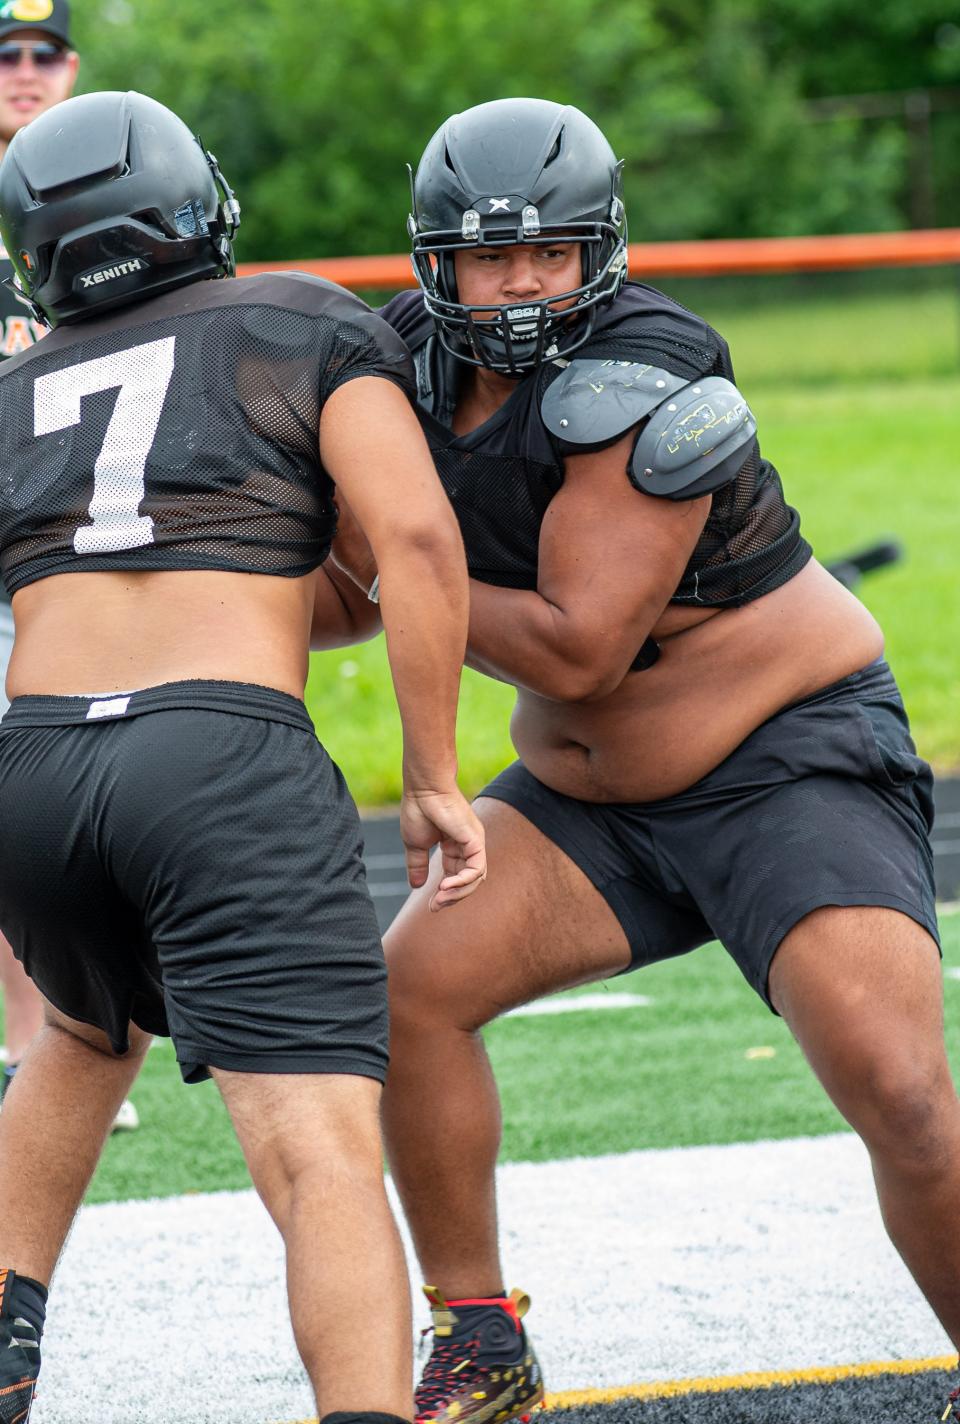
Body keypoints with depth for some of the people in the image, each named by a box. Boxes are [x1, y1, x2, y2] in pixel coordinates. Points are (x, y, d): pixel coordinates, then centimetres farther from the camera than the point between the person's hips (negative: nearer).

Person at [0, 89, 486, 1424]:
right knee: (325, 1163, -12)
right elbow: (413, 534, -3)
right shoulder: (311, 325, 12)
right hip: (230, 764, -5)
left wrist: (371, 597, 40)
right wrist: (434, 779, 2)